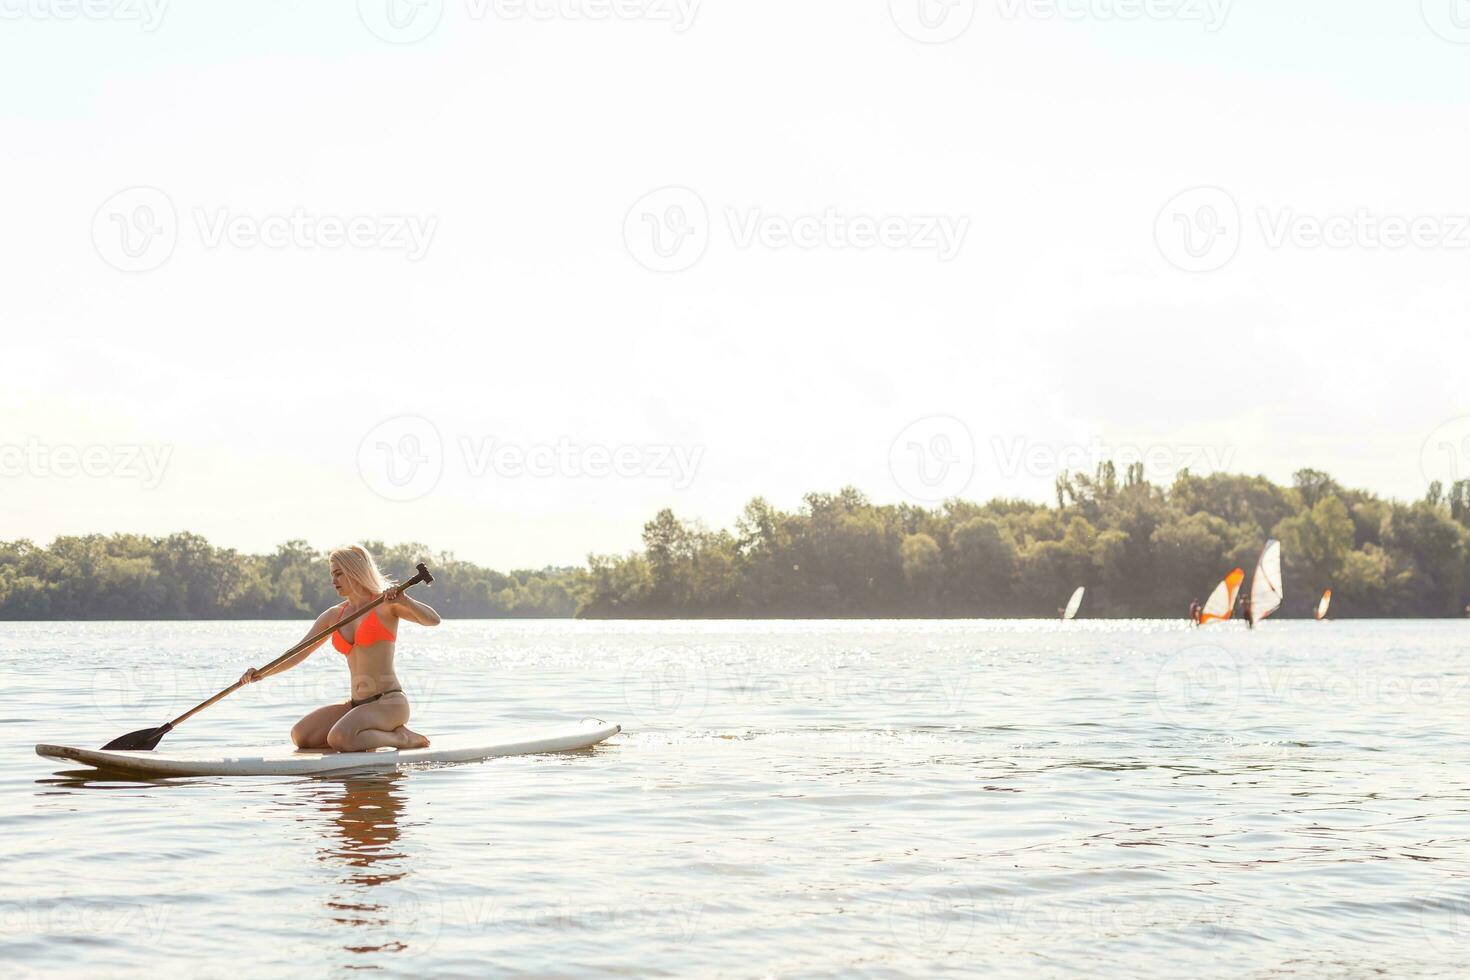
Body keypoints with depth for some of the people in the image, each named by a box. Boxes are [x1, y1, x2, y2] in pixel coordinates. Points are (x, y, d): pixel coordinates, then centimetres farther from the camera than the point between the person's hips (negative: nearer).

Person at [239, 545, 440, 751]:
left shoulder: (385, 603, -2)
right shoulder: (334, 616, 14)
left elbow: (433, 620, -15)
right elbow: (299, 652, 9)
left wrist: (404, 601, -32)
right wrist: (263, 673, -6)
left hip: (389, 702, -7)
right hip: (356, 703, 7)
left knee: (339, 738, -30)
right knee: (300, 736, -7)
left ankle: (402, 738, -7)